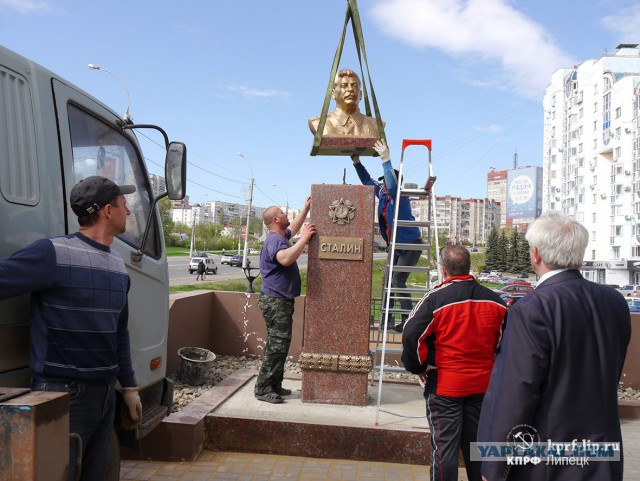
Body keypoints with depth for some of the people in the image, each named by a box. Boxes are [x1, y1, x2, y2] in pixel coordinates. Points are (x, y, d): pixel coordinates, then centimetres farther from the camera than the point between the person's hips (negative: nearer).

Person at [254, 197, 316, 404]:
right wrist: (304, 238, -29)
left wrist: (306, 208, 33)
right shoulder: (274, 240, -17)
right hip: (275, 300, -11)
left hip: (280, 300, 11)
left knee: (279, 346, 14)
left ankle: (274, 386, 22)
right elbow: (286, 258, -38)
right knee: (277, 346, -9)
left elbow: (293, 228, 38)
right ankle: (263, 389, -2)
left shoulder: (281, 236, 15)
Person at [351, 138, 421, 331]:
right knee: (389, 281, 10)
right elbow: (367, 180, 16)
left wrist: (386, 159, -43)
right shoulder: (382, 193, 4)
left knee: (398, 282, -14)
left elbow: (393, 185, -40)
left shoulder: (400, 197, -19)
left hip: (411, 245, -9)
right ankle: (387, 319, 19)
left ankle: (409, 319, -6)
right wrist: (357, 162, 9)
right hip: (395, 246, 9)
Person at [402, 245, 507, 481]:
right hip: (483, 384, 5)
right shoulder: (493, 299, 0)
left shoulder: (435, 298, -15)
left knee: (444, 446, 4)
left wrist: (418, 366, -6)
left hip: (445, 385, -5)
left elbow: (411, 335, -21)